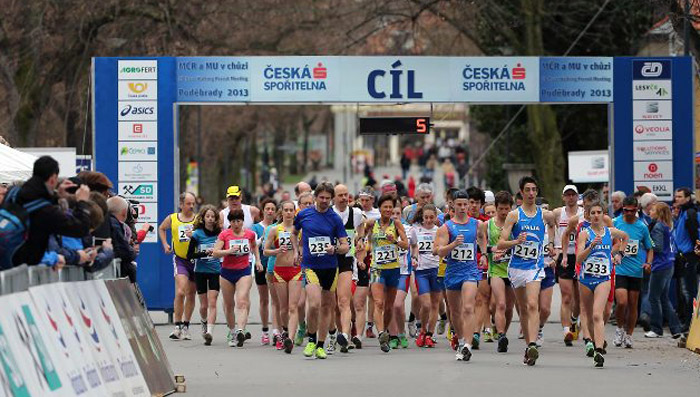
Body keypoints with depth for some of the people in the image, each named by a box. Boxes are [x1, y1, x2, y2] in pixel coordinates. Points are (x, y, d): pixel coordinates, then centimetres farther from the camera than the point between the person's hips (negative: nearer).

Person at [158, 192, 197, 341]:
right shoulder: (172, 219, 3)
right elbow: (161, 228, 23)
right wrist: (165, 244, 12)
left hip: (196, 259, 1)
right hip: (180, 259, -1)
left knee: (191, 295, 10)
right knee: (180, 292, -17)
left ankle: (186, 327, 22)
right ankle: (177, 326, -12)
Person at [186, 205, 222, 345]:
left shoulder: (219, 233, 1)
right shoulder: (197, 234, -3)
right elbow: (189, 255, -6)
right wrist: (205, 253, -18)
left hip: (215, 271, 0)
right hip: (200, 271, 0)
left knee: (212, 303, -13)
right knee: (204, 305, 8)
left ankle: (209, 332, -19)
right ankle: (204, 323, 38)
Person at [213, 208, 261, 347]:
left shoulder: (250, 234, 2)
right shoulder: (224, 235, -5)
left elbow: (254, 246, 26)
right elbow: (215, 253, -12)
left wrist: (257, 260, 16)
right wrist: (229, 251, -26)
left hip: (244, 272, 0)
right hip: (227, 272, 1)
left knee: (242, 302, -18)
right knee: (228, 304, 9)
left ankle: (240, 330, -32)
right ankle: (232, 331, 27)